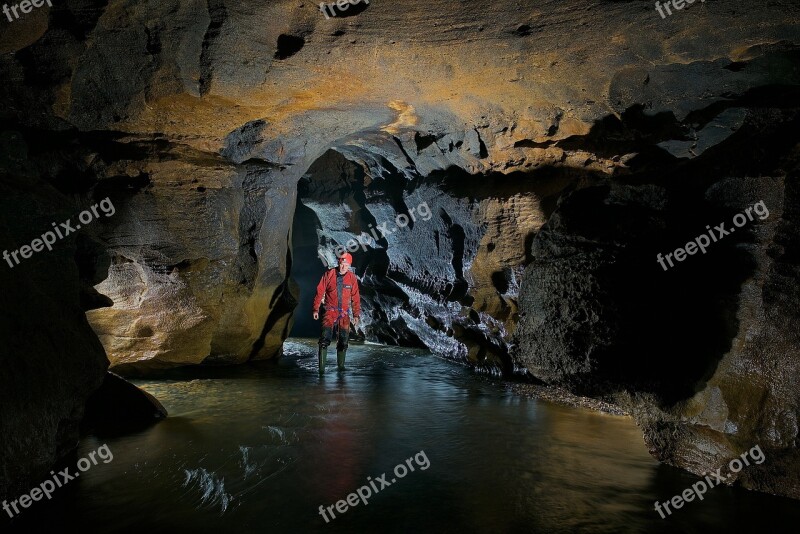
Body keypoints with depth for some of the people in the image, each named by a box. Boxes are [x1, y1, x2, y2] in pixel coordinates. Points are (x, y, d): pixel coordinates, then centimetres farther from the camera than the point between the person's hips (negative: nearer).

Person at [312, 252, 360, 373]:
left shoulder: (352, 278, 2)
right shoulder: (329, 274, -4)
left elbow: (356, 298, 7)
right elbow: (319, 292, 0)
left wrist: (356, 315, 5)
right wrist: (316, 309, -3)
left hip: (344, 313, 2)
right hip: (330, 311, -2)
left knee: (343, 339, 6)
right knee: (325, 338, -13)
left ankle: (341, 364, 22)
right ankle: (321, 366, -10)